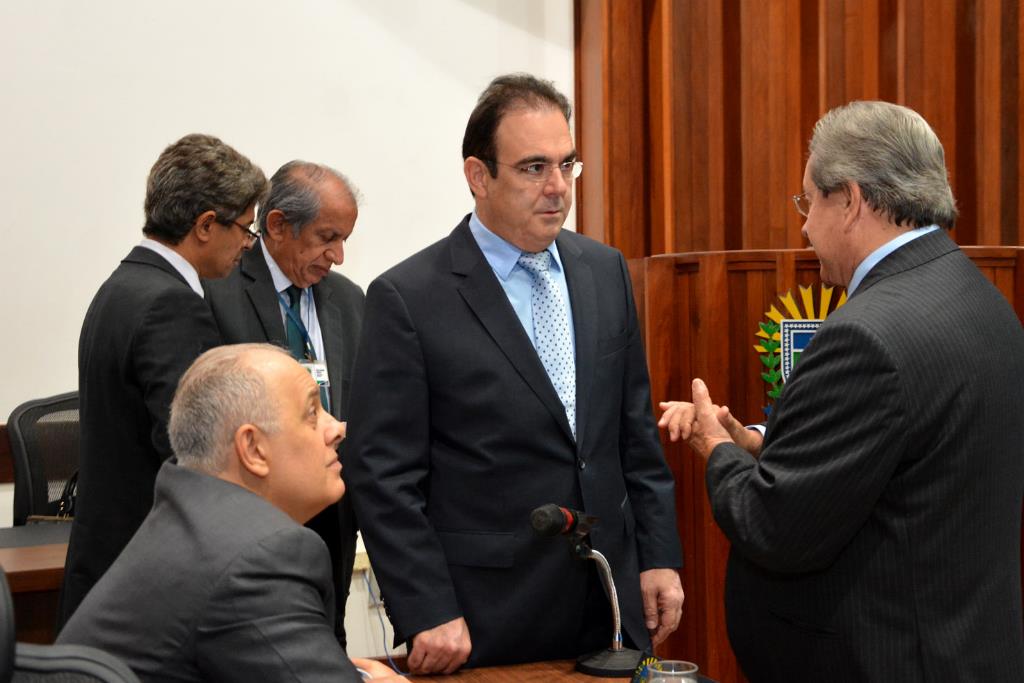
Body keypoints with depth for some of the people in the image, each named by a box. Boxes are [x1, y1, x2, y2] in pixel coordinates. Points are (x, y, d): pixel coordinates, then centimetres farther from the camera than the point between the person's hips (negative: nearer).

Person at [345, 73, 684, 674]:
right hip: (484, 622, -4)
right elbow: (384, 476, -10)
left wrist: (659, 557, 7)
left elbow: (636, 430, 11)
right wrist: (428, 616, -14)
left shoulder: (605, 271, 7)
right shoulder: (407, 298, -10)